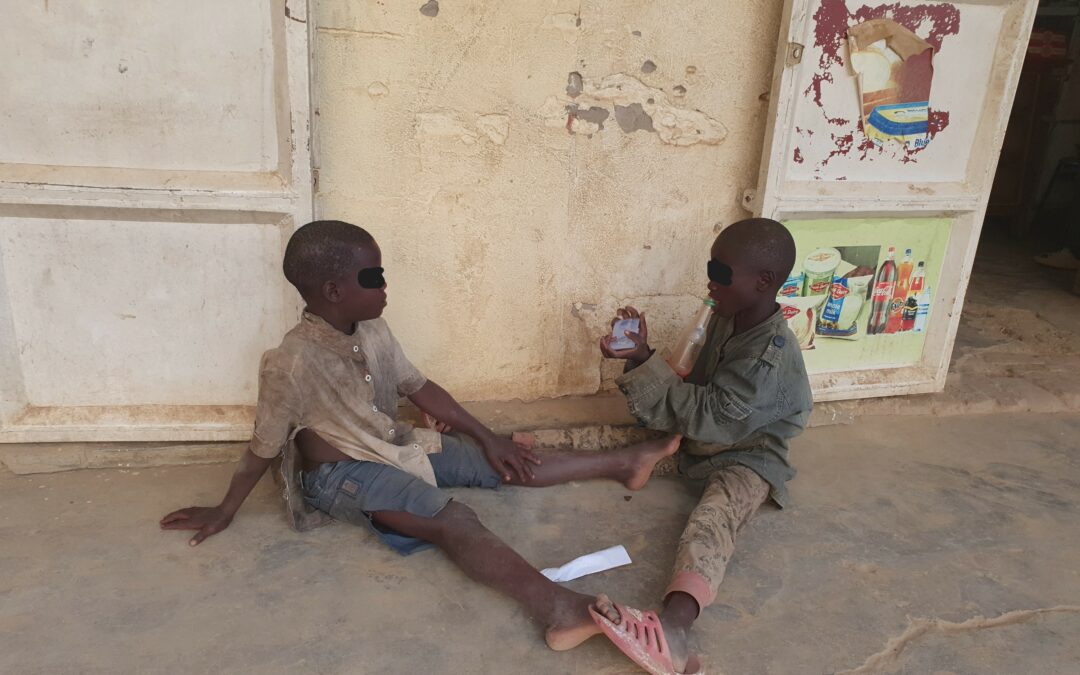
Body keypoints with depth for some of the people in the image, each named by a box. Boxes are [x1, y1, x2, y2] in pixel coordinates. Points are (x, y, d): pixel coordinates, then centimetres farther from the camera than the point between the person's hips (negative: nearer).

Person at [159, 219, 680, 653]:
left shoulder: (373, 332, -4)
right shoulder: (292, 364, -26)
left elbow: (419, 388, 5)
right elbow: (264, 448, -13)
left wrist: (487, 438, 4)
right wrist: (224, 512, -1)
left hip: (394, 446, 8)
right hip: (343, 473, -7)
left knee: (504, 466, 2)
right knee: (452, 520, -30)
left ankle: (623, 463, 10)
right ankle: (560, 608, -46)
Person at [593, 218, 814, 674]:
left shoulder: (770, 355, -27)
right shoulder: (727, 317, 0)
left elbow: (707, 415, -26)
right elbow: (698, 392, 5)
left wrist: (645, 362, -28)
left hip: (747, 456, -13)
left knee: (710, 522, -40)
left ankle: (673, 628, -63)